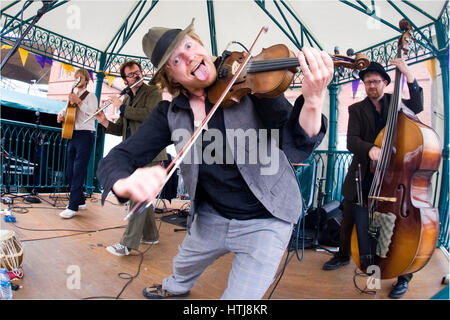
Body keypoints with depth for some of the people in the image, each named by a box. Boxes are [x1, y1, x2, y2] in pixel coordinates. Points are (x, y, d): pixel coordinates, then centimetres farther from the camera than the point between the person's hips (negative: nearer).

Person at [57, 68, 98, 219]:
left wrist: (78, 102, -21)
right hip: (72, 135, 8)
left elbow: (93, 113, -14)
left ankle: (73, 207, -12)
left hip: (85, 135, -8)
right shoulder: (73, 96, 21)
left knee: (78, 171, -12)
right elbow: (66, 109, 30)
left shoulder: (90, 96, 1)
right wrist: (61, 115, 9)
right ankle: (80, 201, 19)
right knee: (70, 171, 9)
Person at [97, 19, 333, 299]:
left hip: (265, 221, -4)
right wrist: (124, 183, -35)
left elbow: (295, 147, -23)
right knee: (184, 267, 31)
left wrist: (313, 100, -44)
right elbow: (115, 160, -10)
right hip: (211, 217, 5)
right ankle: (176, 288, 70)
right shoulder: (170, 114, -7)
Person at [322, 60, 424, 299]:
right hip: (363, 175, 1)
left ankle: (403, 275, 16)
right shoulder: (357, 109, 6)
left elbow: (417, 107, -13)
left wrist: (409, 75, -21)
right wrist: (370, 148, -29)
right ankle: (343, 255, 36)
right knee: (349, 218, 11)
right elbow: (351, 141, -9)